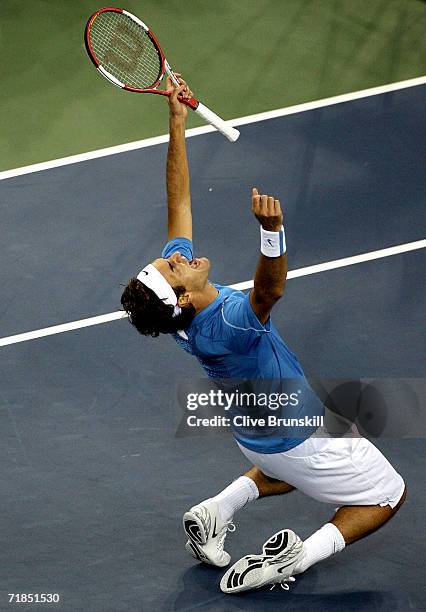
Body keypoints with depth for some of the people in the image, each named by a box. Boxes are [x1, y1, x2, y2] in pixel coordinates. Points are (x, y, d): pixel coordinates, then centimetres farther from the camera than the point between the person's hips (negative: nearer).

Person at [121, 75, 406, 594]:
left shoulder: (176, 299, -17)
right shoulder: (227, 325, -39)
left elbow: (178, 202, -14)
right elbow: (270, 288, -59)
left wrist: (177, 120, -18)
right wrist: (271, 228, -76)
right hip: (292, 441, -8)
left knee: (292, 469, 39)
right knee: (388, 494, 11)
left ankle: (215, 510, 21)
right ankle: (300, 556, -4)